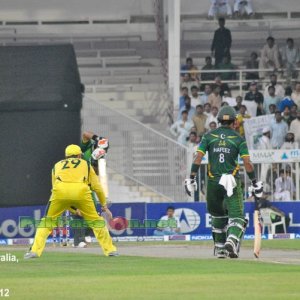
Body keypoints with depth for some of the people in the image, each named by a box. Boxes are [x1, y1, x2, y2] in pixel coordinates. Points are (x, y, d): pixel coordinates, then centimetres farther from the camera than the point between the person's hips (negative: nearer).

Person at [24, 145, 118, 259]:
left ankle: (35, 250, 1)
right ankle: (110, 249, 13)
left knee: (47, 220, 14)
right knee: (96, 220, 16)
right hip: (81, 191, 0)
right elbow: (97, 187, 24)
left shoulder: (57, 165, 34)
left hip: (60, 191, 1)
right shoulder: (85, 164, 30)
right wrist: (104, 204, 37)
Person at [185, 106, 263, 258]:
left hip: (213, 182, 2)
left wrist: (192, 179, -1)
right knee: (236, 216, -3)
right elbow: (247, 163, -6)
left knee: (217, 216, 20)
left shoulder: (209, 136, 5)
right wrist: (255, 183, 1)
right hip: (232, 182, -2)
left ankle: (220, 248, 23)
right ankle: (232, 240, -30)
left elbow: (198, 158, -3)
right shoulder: (238, 138, 0)